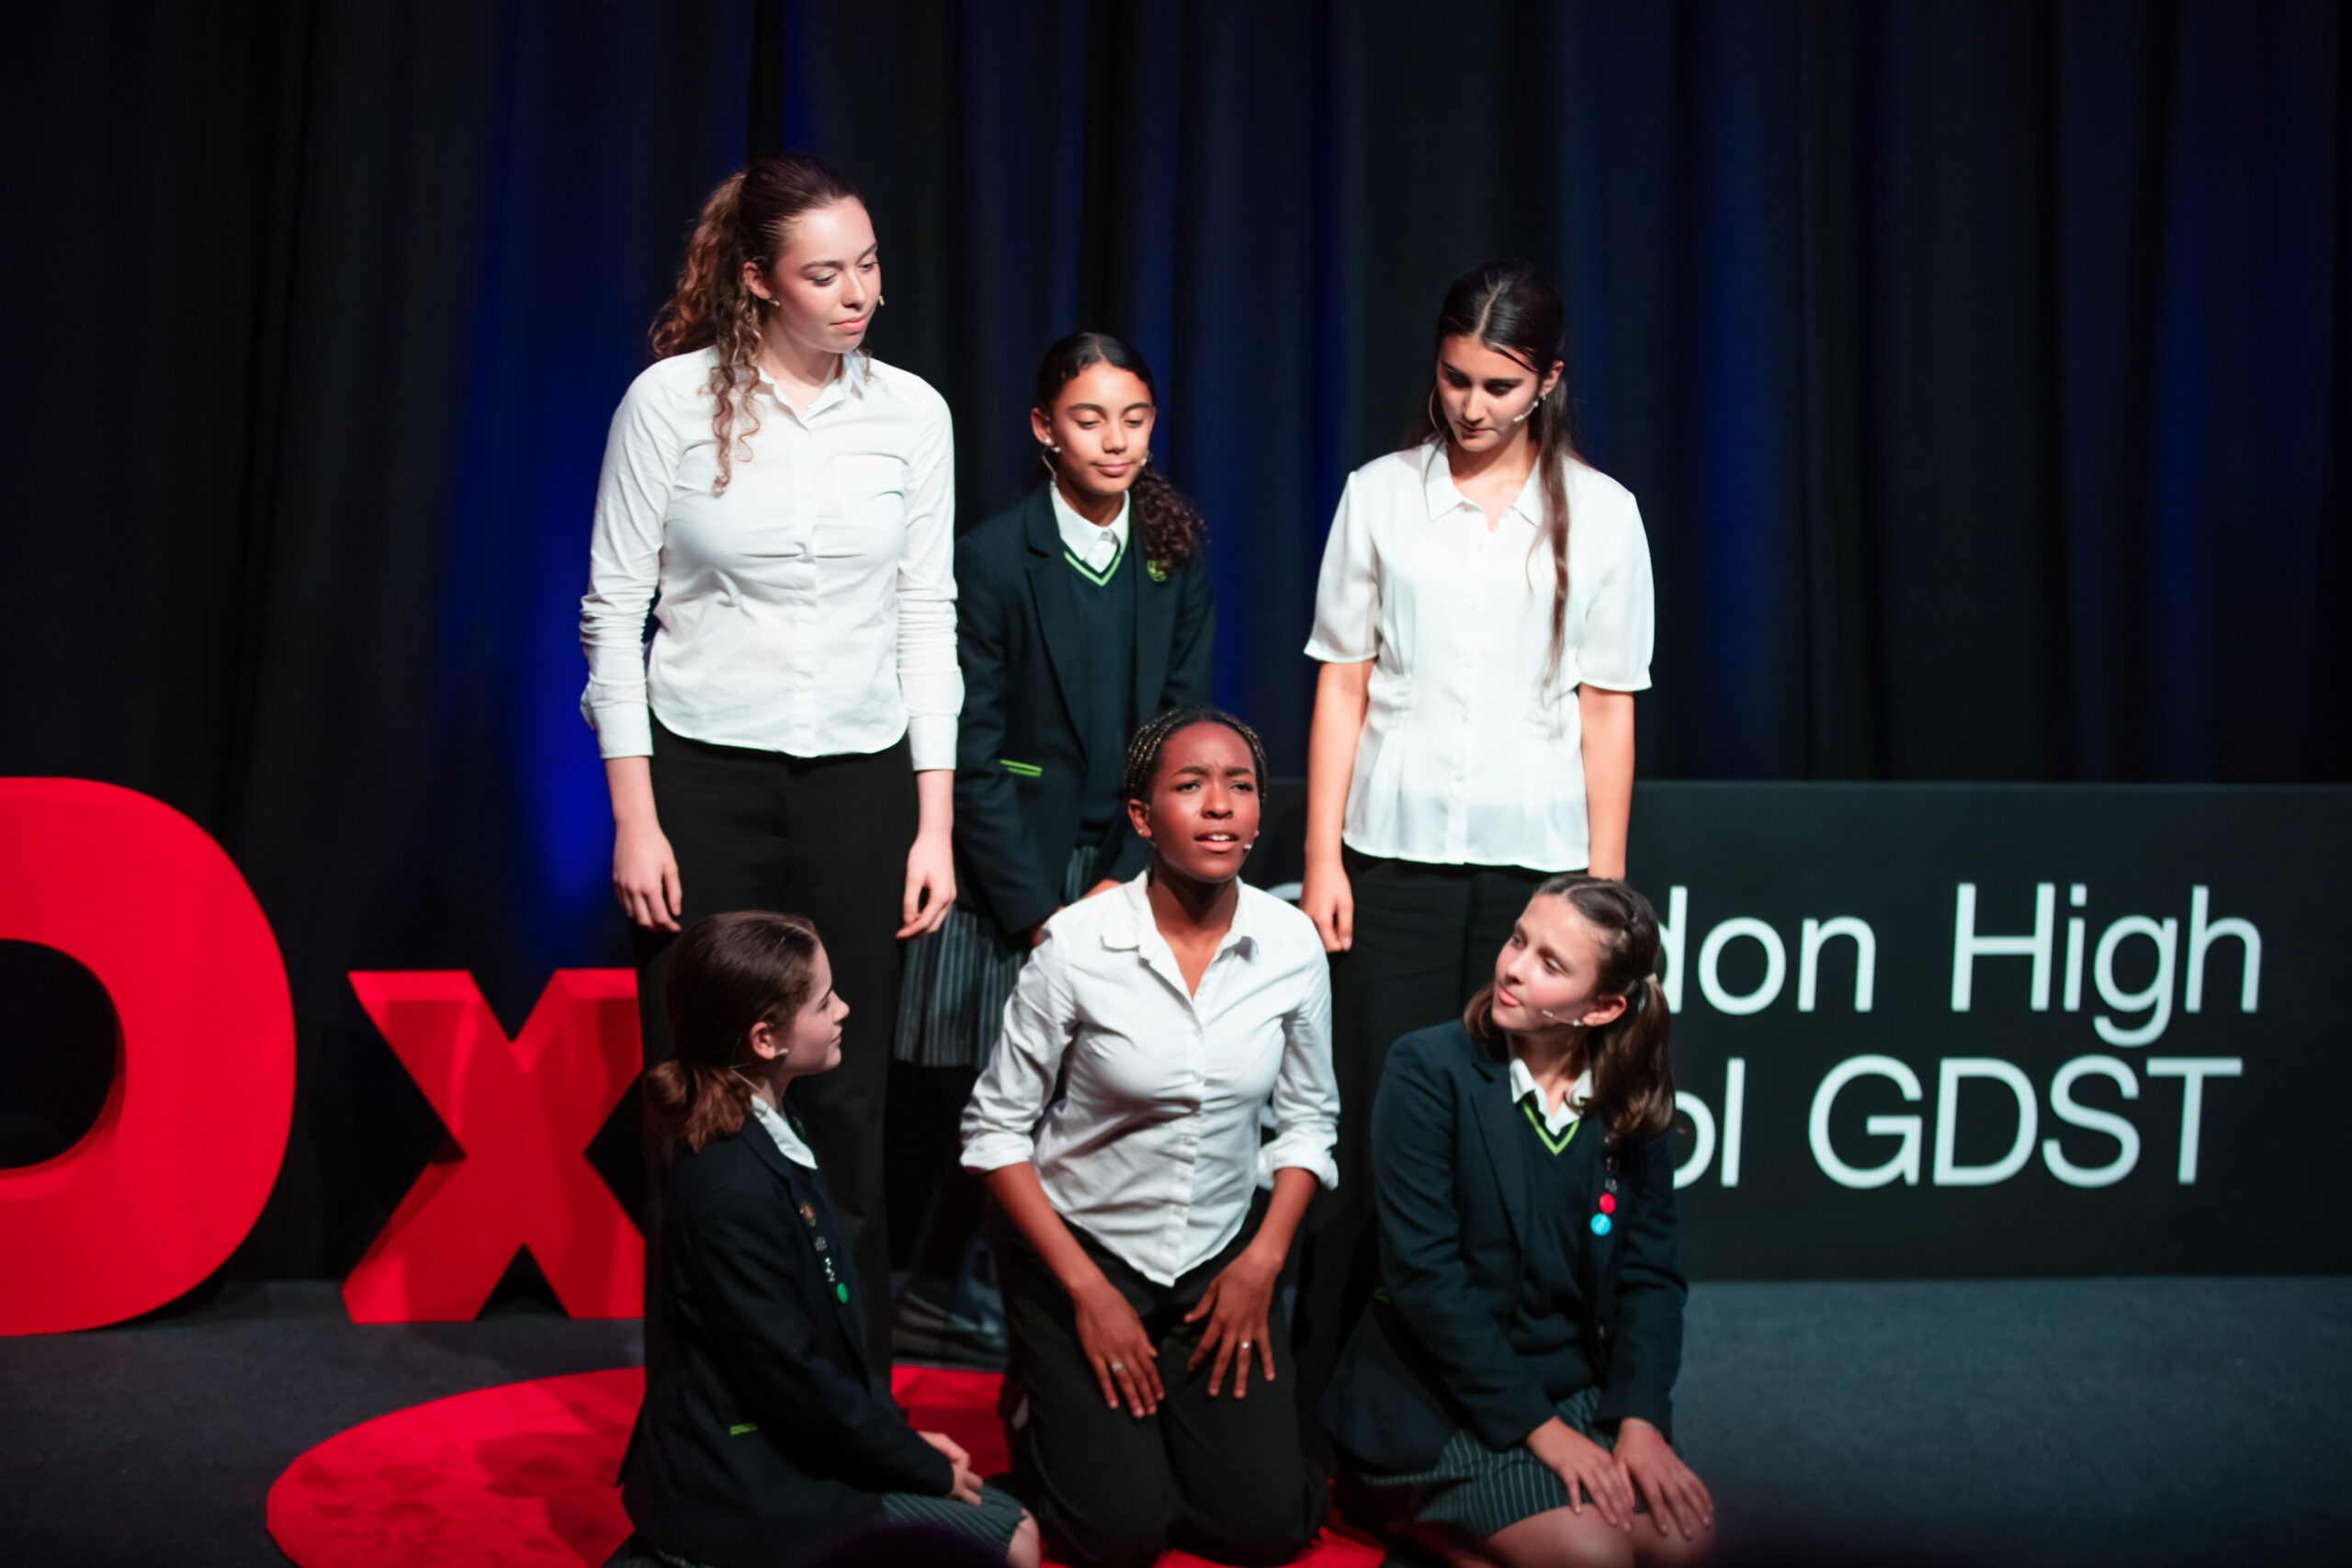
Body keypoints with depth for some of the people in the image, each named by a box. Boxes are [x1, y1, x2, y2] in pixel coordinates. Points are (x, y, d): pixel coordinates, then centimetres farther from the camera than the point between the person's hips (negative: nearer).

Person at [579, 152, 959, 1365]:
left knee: (846, 1100, 3)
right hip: (702, 773, -2)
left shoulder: (911, 412, 5)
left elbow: (925, 617, 7)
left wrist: (935, 821, 2)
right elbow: (613, 609, -1)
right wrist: (634, 818, -7)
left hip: (860, 779, 2)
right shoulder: (671, 400, -3)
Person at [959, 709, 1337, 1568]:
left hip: (1223, 1255, 3)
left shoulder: (1292, 943, -8)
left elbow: (1307, 1118, 5)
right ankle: (1045, 1408, 21)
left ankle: (1159, 1421, 24)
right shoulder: (1078, 943, -18)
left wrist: (1262, 1262, -5)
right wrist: (1086, 1289, -13)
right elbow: (996, 1128, -11)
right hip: (1080, 1244, -3)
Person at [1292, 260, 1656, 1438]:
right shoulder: (1380, 496, 6)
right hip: (1395, 850, 0)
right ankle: (1326, 1394, 9)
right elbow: (1341, 686, 5)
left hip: (1536, 855, 0)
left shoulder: (1599, 514, 6)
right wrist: (1322, 858, 0)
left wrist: (1604, 887, 1)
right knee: (1373, 1126, -1)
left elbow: (1607, 711, 5)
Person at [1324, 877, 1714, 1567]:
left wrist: (1639, 1419, -14)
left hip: (1578, 1385, 6)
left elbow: (1650, 1271, 2)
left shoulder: (1632, 1104, 0)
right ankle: (1415, 1508, 2)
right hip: (1441, 1399, -5)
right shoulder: (1429, 1070, -14)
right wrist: (1538, 1426, -19)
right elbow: (1424, 1273, -18)